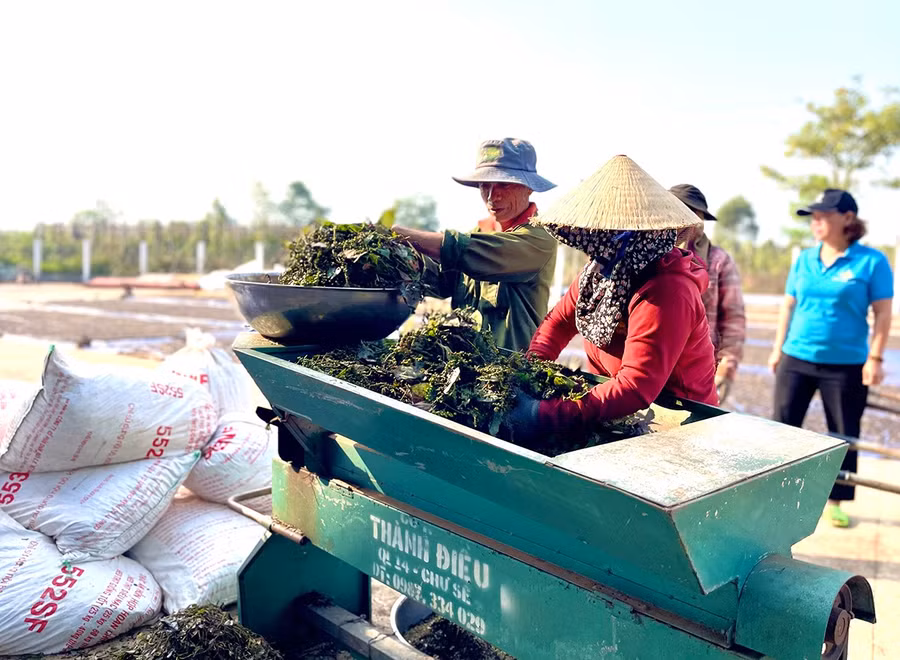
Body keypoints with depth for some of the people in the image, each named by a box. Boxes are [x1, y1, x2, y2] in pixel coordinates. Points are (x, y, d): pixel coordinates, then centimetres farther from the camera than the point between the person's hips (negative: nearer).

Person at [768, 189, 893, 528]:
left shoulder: (871, 261, -6)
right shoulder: (804, 259, 6)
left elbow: (883, 313, -6)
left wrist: (875, 358, -11)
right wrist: (778, 348, 9)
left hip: (846, 365, -3)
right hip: (795, 359, 3)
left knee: (844, 435, 8)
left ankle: (835, 502, 23)